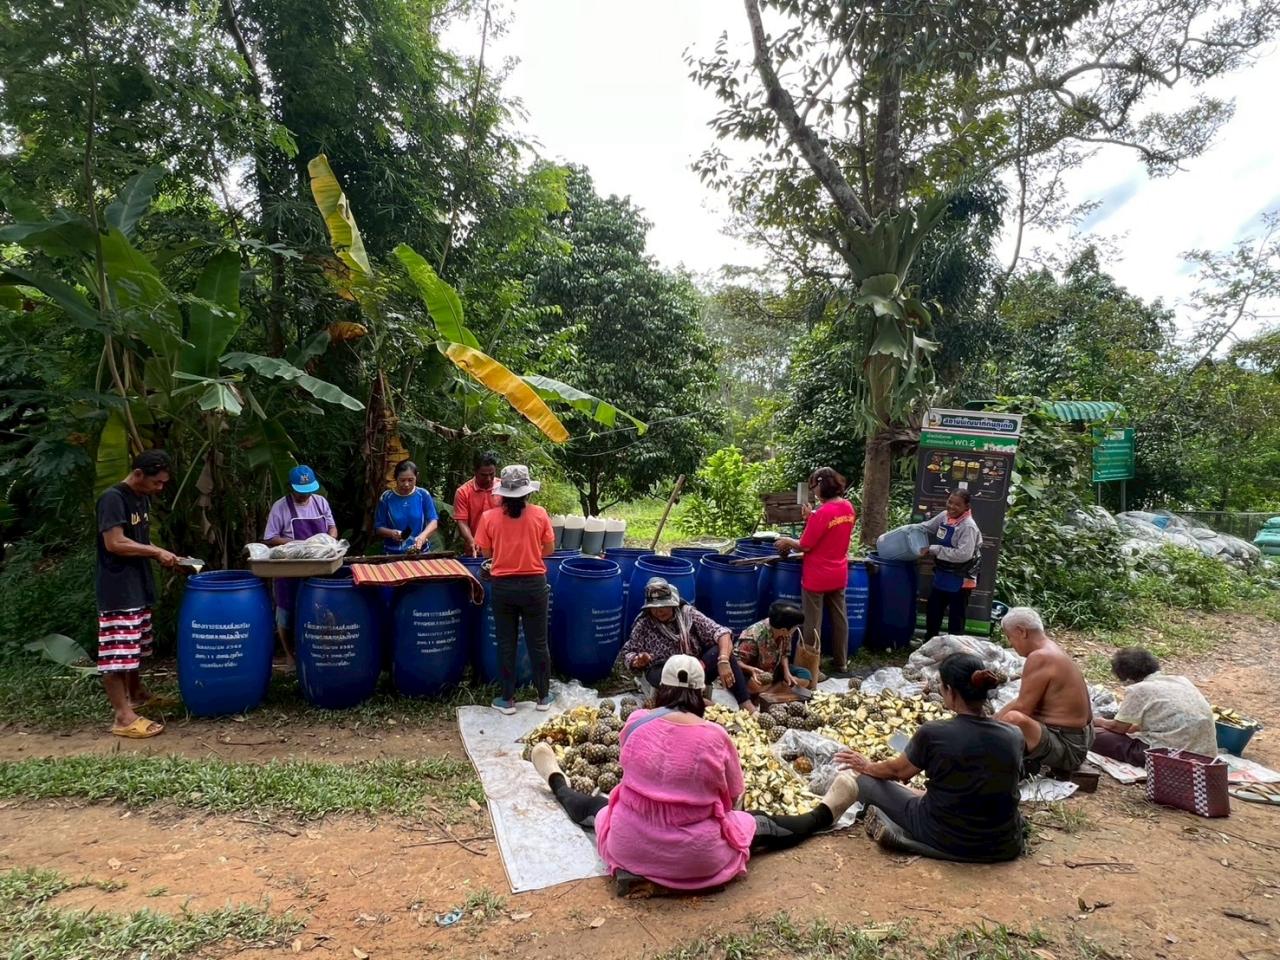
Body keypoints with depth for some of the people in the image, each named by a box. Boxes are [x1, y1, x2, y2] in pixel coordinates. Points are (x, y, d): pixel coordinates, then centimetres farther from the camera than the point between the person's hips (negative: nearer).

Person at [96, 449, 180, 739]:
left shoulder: (142, 499, 11)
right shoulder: (112, 498, -16)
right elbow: (115, 543, -23)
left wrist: (160, 555, 2)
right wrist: (156, 552, -17)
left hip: (139, 586, 9)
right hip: (117, 590, -9)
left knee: (136, 647, 21)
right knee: (117, 652, -6)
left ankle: (136, 694, 37)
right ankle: (123, 716, -3)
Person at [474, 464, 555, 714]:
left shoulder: (488, 517, -7)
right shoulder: (539, 514, -7)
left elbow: (485, 552, 2)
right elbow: (549, 549, 1)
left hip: (503, 587, 0)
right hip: (534, 584, 0)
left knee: (506, 644, 12)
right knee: (538, 643, 11)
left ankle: (508, 699, 19)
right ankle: (543, 697, 22)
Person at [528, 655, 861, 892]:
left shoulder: (636, 722, -9)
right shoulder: (715, 735, -14)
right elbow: (732, 798, 2)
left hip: (628, 847, 2)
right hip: (697, 858, -2)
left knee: (595, 808, 32)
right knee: (764, 825, 21)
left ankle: (557, 782, 59)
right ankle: (824, 814, 41)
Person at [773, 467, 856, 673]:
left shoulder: (821, 513, -23)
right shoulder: (848, 507, -1)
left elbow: (805, 546, -17)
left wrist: (787, 542, 0)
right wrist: (812, 520, 11)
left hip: (817, 576, -7)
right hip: (839, 574, 7)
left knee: (812, 623, 4)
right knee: (839, 618, 17)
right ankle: (841, 662, 28)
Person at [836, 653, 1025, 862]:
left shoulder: (933, 733, -19)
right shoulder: (1013, 738, -8)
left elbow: (898, 771, 2)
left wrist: (867, 767, 23)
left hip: (946, 842, -3)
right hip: (1004, 849, 3)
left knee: (866, 782, 12)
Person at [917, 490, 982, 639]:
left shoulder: (968, 526, -23)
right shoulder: (944, 516, 1)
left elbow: (963, 554, -30)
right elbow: (925, 527, 15)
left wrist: (934, 550, -26)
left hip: (960, 580, -8)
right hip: (942, 575, 8)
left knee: (956, 616, 6)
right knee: (932, 609, 21)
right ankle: (929, 642, 37)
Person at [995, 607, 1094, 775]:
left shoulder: (1040, 657, -21)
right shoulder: (1050, 651, 10)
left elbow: (1022, 707, -21)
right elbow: (1023, 701, 13)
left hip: (1066, 747, -11)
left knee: (1014, 719, -38)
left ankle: (1027, 765, -11)